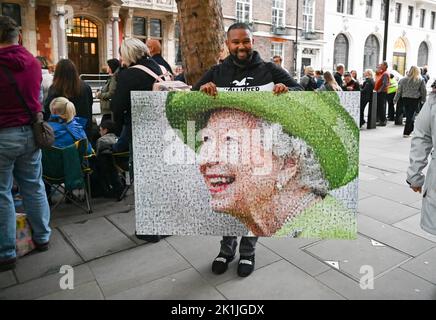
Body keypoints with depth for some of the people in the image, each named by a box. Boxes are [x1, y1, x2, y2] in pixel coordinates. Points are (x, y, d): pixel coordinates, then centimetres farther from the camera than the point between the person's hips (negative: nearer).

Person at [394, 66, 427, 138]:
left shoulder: (403, 80, 0)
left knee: (408, 115, 13)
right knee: (411, 115, 2)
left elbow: (399, 90, 3)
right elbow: (424, 91, 3)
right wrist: (423, 100, 15)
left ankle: (411, 130, 25)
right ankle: (406, 132, 2)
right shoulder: (421, 80, -3)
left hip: (405, 99, 2)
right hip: (415, 99, -1)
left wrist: (395, 99, 11)